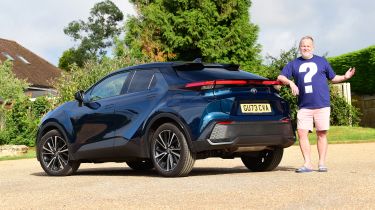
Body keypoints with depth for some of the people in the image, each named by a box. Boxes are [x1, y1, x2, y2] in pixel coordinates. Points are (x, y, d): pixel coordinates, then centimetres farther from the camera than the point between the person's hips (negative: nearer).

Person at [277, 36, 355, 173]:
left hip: (322, 105, -1)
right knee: (301, 133, -8)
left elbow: (333, 78, 17)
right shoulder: (294, 64, 12)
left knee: (321, 134, 1)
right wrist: (290, 83, -15)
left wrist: (345, 77, -1)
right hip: (304, 106, 1)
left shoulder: (321, 61, 13)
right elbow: (280, 77, 4)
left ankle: (322, 164, 8)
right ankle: (308, 164, 0)